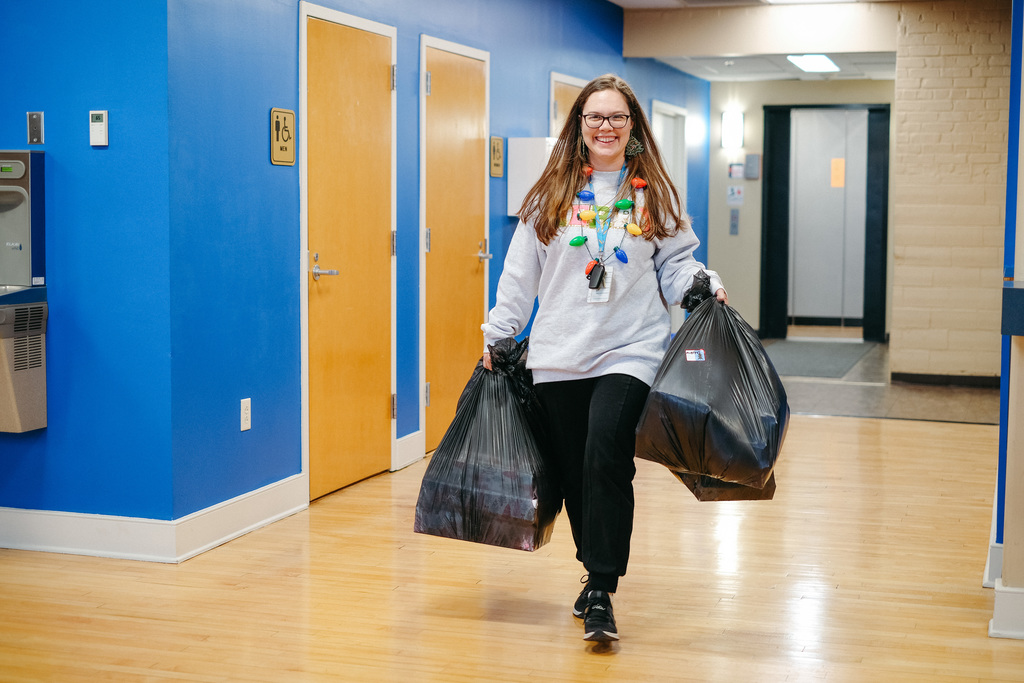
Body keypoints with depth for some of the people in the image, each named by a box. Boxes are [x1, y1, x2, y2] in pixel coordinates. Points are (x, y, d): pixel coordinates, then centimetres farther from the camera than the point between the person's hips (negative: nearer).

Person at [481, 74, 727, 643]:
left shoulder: (654, 192, 9)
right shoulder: (552, 193, 10)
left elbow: (674, 263, 10)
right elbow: (521, 272, 12)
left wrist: (705, 284, -9)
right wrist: (497, 333, 12)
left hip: (628, 351, -2)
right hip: (558, 356, 3)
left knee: (607, 455, -19)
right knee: (573, 469, 7)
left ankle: (602, 592, -12)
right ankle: (597, 574, 26)